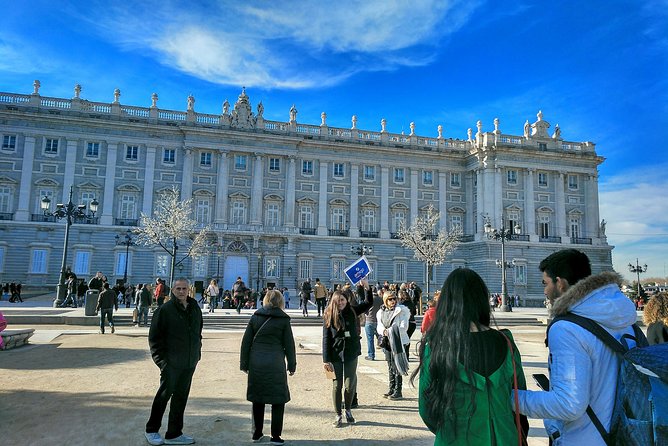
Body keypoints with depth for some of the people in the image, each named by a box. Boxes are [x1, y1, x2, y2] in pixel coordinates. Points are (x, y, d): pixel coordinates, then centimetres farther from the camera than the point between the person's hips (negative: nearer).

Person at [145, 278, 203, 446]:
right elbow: (154, 336, -8)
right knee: (164, 394, 4)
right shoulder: (165, 309, -10)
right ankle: (151, 430, 25)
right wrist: (160, 358, -13)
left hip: (189, 362, 6)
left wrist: (197, 353, 10)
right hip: (171, 362, -5)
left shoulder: (195, 308, 7)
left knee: (181, 397, 13)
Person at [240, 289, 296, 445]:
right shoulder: (283, 319, -3)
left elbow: (246, 341, 6)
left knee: (257, 399, 14)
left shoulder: (255, 317, 5)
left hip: (256, 363, 3)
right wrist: (292, 365, 9)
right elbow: (289, 344, 0)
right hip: (275, 364, -3)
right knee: (278, 399, 7)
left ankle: (257, 433, 23)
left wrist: (244, 363, 12)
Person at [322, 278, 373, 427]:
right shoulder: (329, 316, -5)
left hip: (351, 354, 2)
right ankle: (338, 415, 22)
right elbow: (326, 339, -5)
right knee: (337, 385, 7)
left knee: (350, 385, 8)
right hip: (335, 355, -1)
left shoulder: (352, 311, 0)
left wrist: (366, 288, -10)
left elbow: (369, 303, 6)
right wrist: (326, 360, -8)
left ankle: (348, 410, 33)